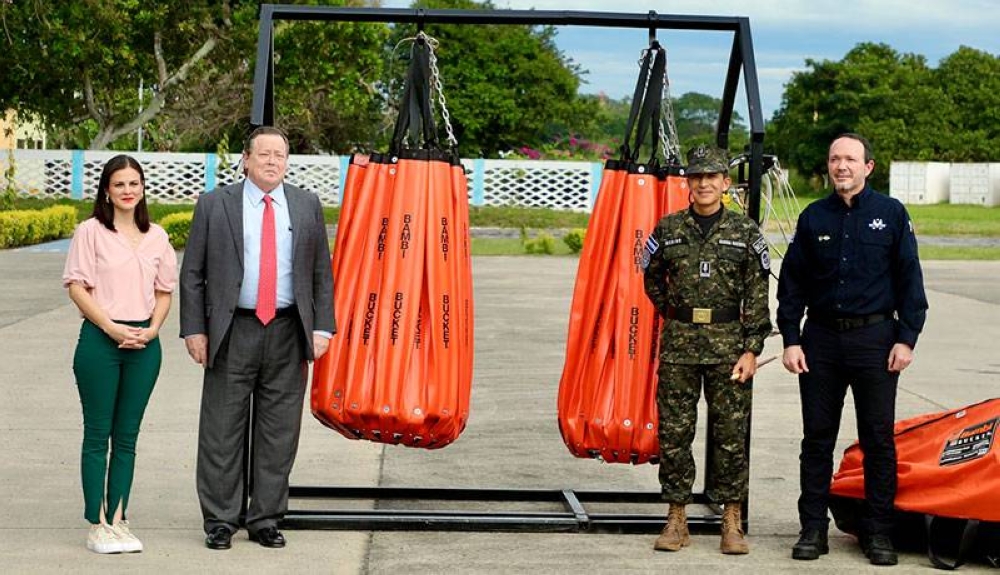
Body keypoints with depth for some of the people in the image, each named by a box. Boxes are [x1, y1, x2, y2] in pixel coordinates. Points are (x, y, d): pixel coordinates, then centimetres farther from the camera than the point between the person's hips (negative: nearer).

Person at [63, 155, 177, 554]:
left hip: (143, 342, 4)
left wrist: (152, 329, -3)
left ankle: (118, 520, 14)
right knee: (98, 435, 0)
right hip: (100, 340, -4)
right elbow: (77, 287, -6)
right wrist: (112, 328, -13)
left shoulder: (156, 237, 10)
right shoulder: (91, 232, -2)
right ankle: (98, 526, 4)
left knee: (126, 437, 8)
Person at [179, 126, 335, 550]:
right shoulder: (215, 205, 3)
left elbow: (322, 272, 10)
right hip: (232, 332, -2)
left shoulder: (307, 206, 9)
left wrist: (322, 326, 0)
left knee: (279, 432, 5)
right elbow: (192, 273, 3)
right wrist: (194, 329, -4)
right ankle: (220, 521, 12)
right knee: (222, 431, 2)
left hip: (288, 333, 2)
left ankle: (265, 520, 15)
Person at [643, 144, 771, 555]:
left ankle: (732, 523, 11)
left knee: (731, 433, 2)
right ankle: (676, 520, 12)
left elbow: (758, 297, 0)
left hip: (729, 345, -1)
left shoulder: (746, 232, 1)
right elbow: (652, 280, 20)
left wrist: (751, 350, -6)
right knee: (674, 432, 3)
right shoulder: (668, 229, 5)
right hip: (678, 346, 1)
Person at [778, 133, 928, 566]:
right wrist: (790, 340, 2)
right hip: (822, 339, 2)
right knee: (817, 436, 5)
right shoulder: (814, 217, 7)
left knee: (878, 438, 2)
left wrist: (906, 339, -4)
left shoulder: (891, 214, 2)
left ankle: (878, 532, 11)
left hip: (875, 338, -2)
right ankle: (813, 529, 13)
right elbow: (792, 283, 9)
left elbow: (909, 280, 3)